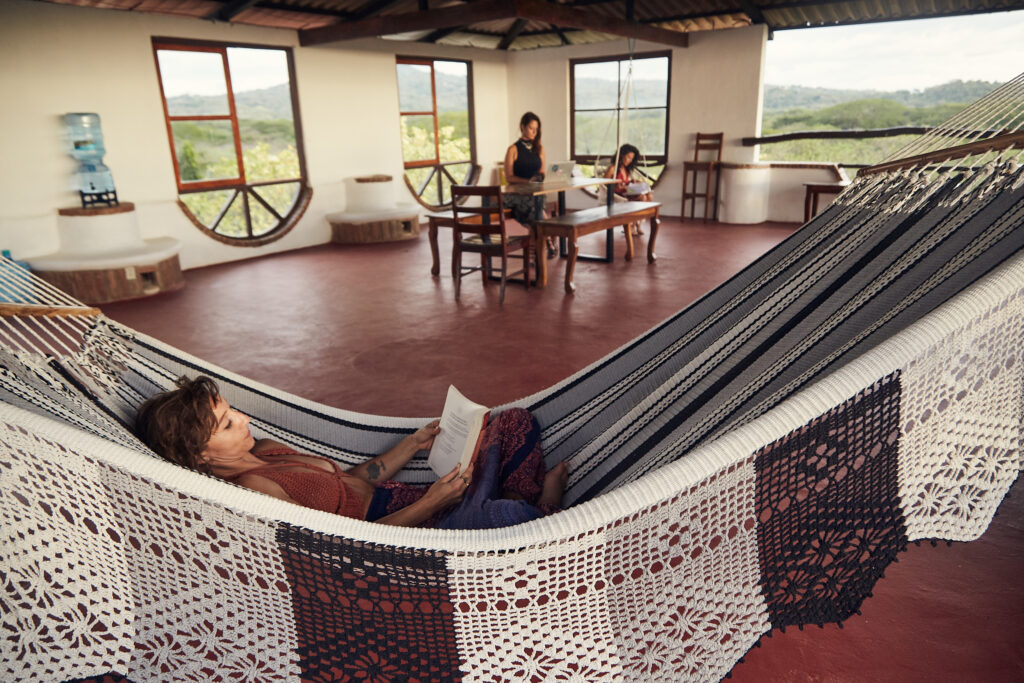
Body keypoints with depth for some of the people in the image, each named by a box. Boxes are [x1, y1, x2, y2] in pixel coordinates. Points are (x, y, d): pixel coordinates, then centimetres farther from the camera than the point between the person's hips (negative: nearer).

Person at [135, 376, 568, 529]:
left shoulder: (264, 452, 11)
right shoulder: (251, 489, -18)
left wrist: (414, 444, 6)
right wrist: (430, 504, -24)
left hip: (396, 500, 9)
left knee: (517, 422, 2)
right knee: (504, 514, -36)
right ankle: (545, 512, -4)